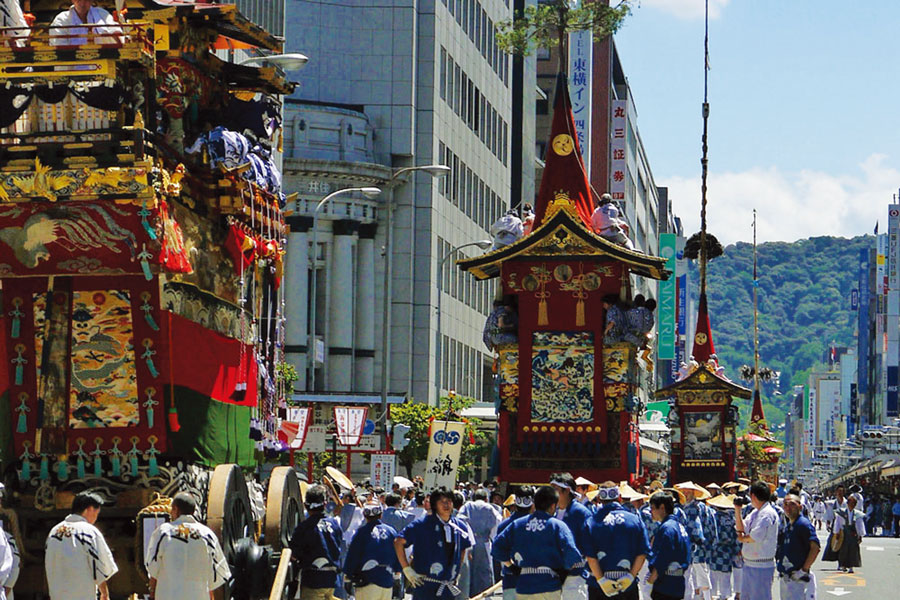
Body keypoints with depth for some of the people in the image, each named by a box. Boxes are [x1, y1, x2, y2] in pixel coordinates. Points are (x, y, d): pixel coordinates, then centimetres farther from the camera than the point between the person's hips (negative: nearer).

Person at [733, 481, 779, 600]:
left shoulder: (768, 513, -16)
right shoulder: (755, 512, 14)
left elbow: (756, 536, -25)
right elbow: (741, 528, 19)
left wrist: (742, 538, -6)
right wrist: (737, 510, 9)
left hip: (761, 567, -9)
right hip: (748, 564, 9)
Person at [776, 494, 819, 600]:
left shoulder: (803, 524, -12)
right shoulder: (787, 526, 16)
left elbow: (815, 547, -21)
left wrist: (804, 570, -21)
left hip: (797, 578, -10)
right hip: (785, 578, 10)